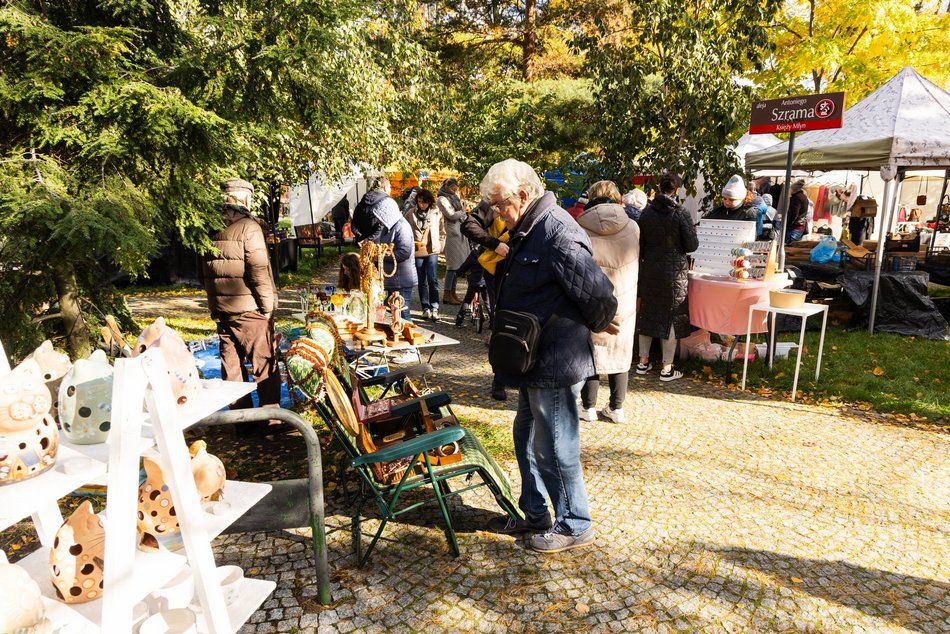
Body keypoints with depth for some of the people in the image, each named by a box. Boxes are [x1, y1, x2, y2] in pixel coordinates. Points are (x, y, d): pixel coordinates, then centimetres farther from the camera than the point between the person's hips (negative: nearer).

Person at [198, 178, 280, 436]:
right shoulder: (248, 227, -12)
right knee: (265, 365, 3)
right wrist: (268, 305, -10)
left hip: (221, 310, 7)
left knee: (231, 365, 11)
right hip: (250, 310, -7)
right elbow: (259, 270, -18)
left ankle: (241, 419, 19)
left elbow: (203, 273, 16)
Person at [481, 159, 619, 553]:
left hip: (555, 362, -10)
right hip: (535, 359, 11)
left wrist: (597, 325, -6)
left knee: (554, 446, 3)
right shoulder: (528, 230, 10)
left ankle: (575, 526, 23)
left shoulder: (557, 233, -23)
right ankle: (534, 513, 38)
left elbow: (598, 293, -22)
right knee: (526, 436, 20)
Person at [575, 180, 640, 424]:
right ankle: (616, 408, 18)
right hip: (624, 301, 2)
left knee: (590, 352, 9)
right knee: (619, 353, 12)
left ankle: (588, 407, 16)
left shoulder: (582, 228, -11)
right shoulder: (632, 227, -5)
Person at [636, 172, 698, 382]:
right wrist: (691, 231, 10)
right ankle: (667, 368, 9)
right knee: (671, 317, 4)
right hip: (673, 272, -4)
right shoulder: (681, 214, -12)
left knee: (647, 314, 14)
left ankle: (643, 362, 20)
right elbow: (692, 246, -9)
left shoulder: (646, 213, 0)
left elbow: (640, 244, 4)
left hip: (649, 270, 4)